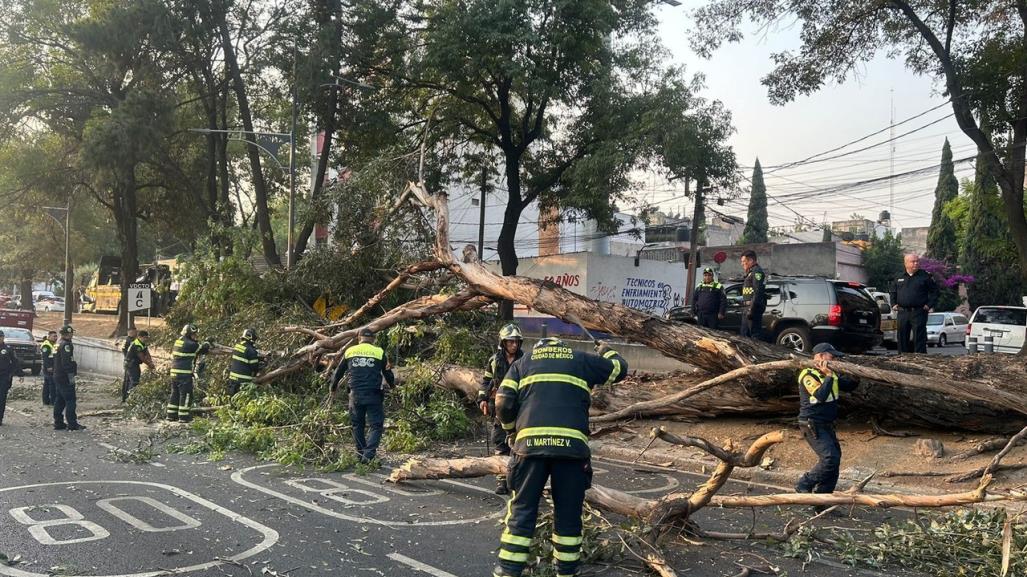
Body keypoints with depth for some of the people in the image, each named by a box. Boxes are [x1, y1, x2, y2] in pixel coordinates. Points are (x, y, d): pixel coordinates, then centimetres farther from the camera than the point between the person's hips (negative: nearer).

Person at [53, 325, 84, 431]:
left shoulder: (59, 344, 15)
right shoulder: (66, 345, -16)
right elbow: (66, 362, -22)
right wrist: (71, 376, -19)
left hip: (57, 377, 10)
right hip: (65, 378, -10)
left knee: (60, 400, 13)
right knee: (70, 400, -6)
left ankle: (58, 423, 17)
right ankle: (72, 424, -5)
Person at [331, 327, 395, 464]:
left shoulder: (349, 351, 8)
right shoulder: (379, 352, 2)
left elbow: (338, 372, 18)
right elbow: (388, 374, 12)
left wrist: (334, 388, 36)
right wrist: (393, 385, 34)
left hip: (355, 395, 2)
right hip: (373, 396, -2)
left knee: (357, 425, 17)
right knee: (375, 425, 2)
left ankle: (361, 454, 19)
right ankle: (369, 455, -14)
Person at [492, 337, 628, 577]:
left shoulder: (523, 361, 21)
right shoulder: (582, 359, 20)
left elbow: (503, 403, 9)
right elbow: (620, 369, 31)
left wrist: (511, 431, 25)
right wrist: (606, 352, 50)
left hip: (530, 443, 1)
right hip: (571, 445, 0)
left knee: (522, 510, 6)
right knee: (568, 514, 11)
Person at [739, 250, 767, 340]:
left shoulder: (757, 272, -12)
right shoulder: (750, 273, 21)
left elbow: (757, 292, -22)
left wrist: (751, 309, -25)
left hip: (754, 307, -11)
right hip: (748, 308, 11)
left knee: (755, 333, -10)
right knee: (744, 333, 14)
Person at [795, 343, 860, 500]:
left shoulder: (831, 374, 11)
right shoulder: (808, 375, -16)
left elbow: (848, 386, 16)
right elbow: (820, 396, -29)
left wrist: (856, 378, -3)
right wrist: (828, 376, -24)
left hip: (826, 425, 10)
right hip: (812, 425, -10)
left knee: (834, 456, 11)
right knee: (830, 458, -18)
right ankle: (804, 486, -5)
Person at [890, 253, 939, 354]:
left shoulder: (926, 276, 2)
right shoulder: (899, 278, 13)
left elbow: (934, 291, 2)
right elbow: (893, 292, 22)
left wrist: (930, 305, -7)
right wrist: (893, 304, 9)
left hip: (919, 312, -4)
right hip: (902, 312, 4)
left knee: (919, 337, -6)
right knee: (902, 337, 8)